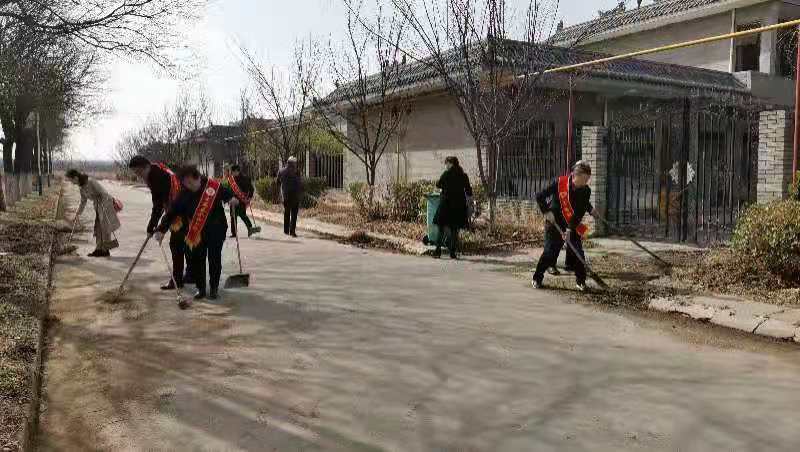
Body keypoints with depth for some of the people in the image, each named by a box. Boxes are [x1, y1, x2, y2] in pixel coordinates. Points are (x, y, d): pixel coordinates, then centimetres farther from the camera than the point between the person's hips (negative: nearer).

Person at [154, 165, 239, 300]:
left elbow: (226, 193, 5)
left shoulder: (213, 185, -12)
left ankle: (214, 288, 20)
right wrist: (161, 230, -15)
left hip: (216, 230, -2)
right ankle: (200, 288, 17)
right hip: (197, 232, 2)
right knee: (197, 260, 2)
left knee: (215, 259, 4)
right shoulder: (183, 196, -8)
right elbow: (171, 213, -8)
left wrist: (232, 198, -16)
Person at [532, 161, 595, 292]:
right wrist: (547, 211, -21)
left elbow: (580, 212, -11)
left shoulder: (586, 190, -7)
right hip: (554, 224, -3)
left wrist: (570, 229, -19)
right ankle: (537, 278, 11)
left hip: (573, 227, 3)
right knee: (550, 253, -5)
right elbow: (539, 196, -10)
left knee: (578, 254, -2)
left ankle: (581, 281, 14)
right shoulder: (559, 183, -16)